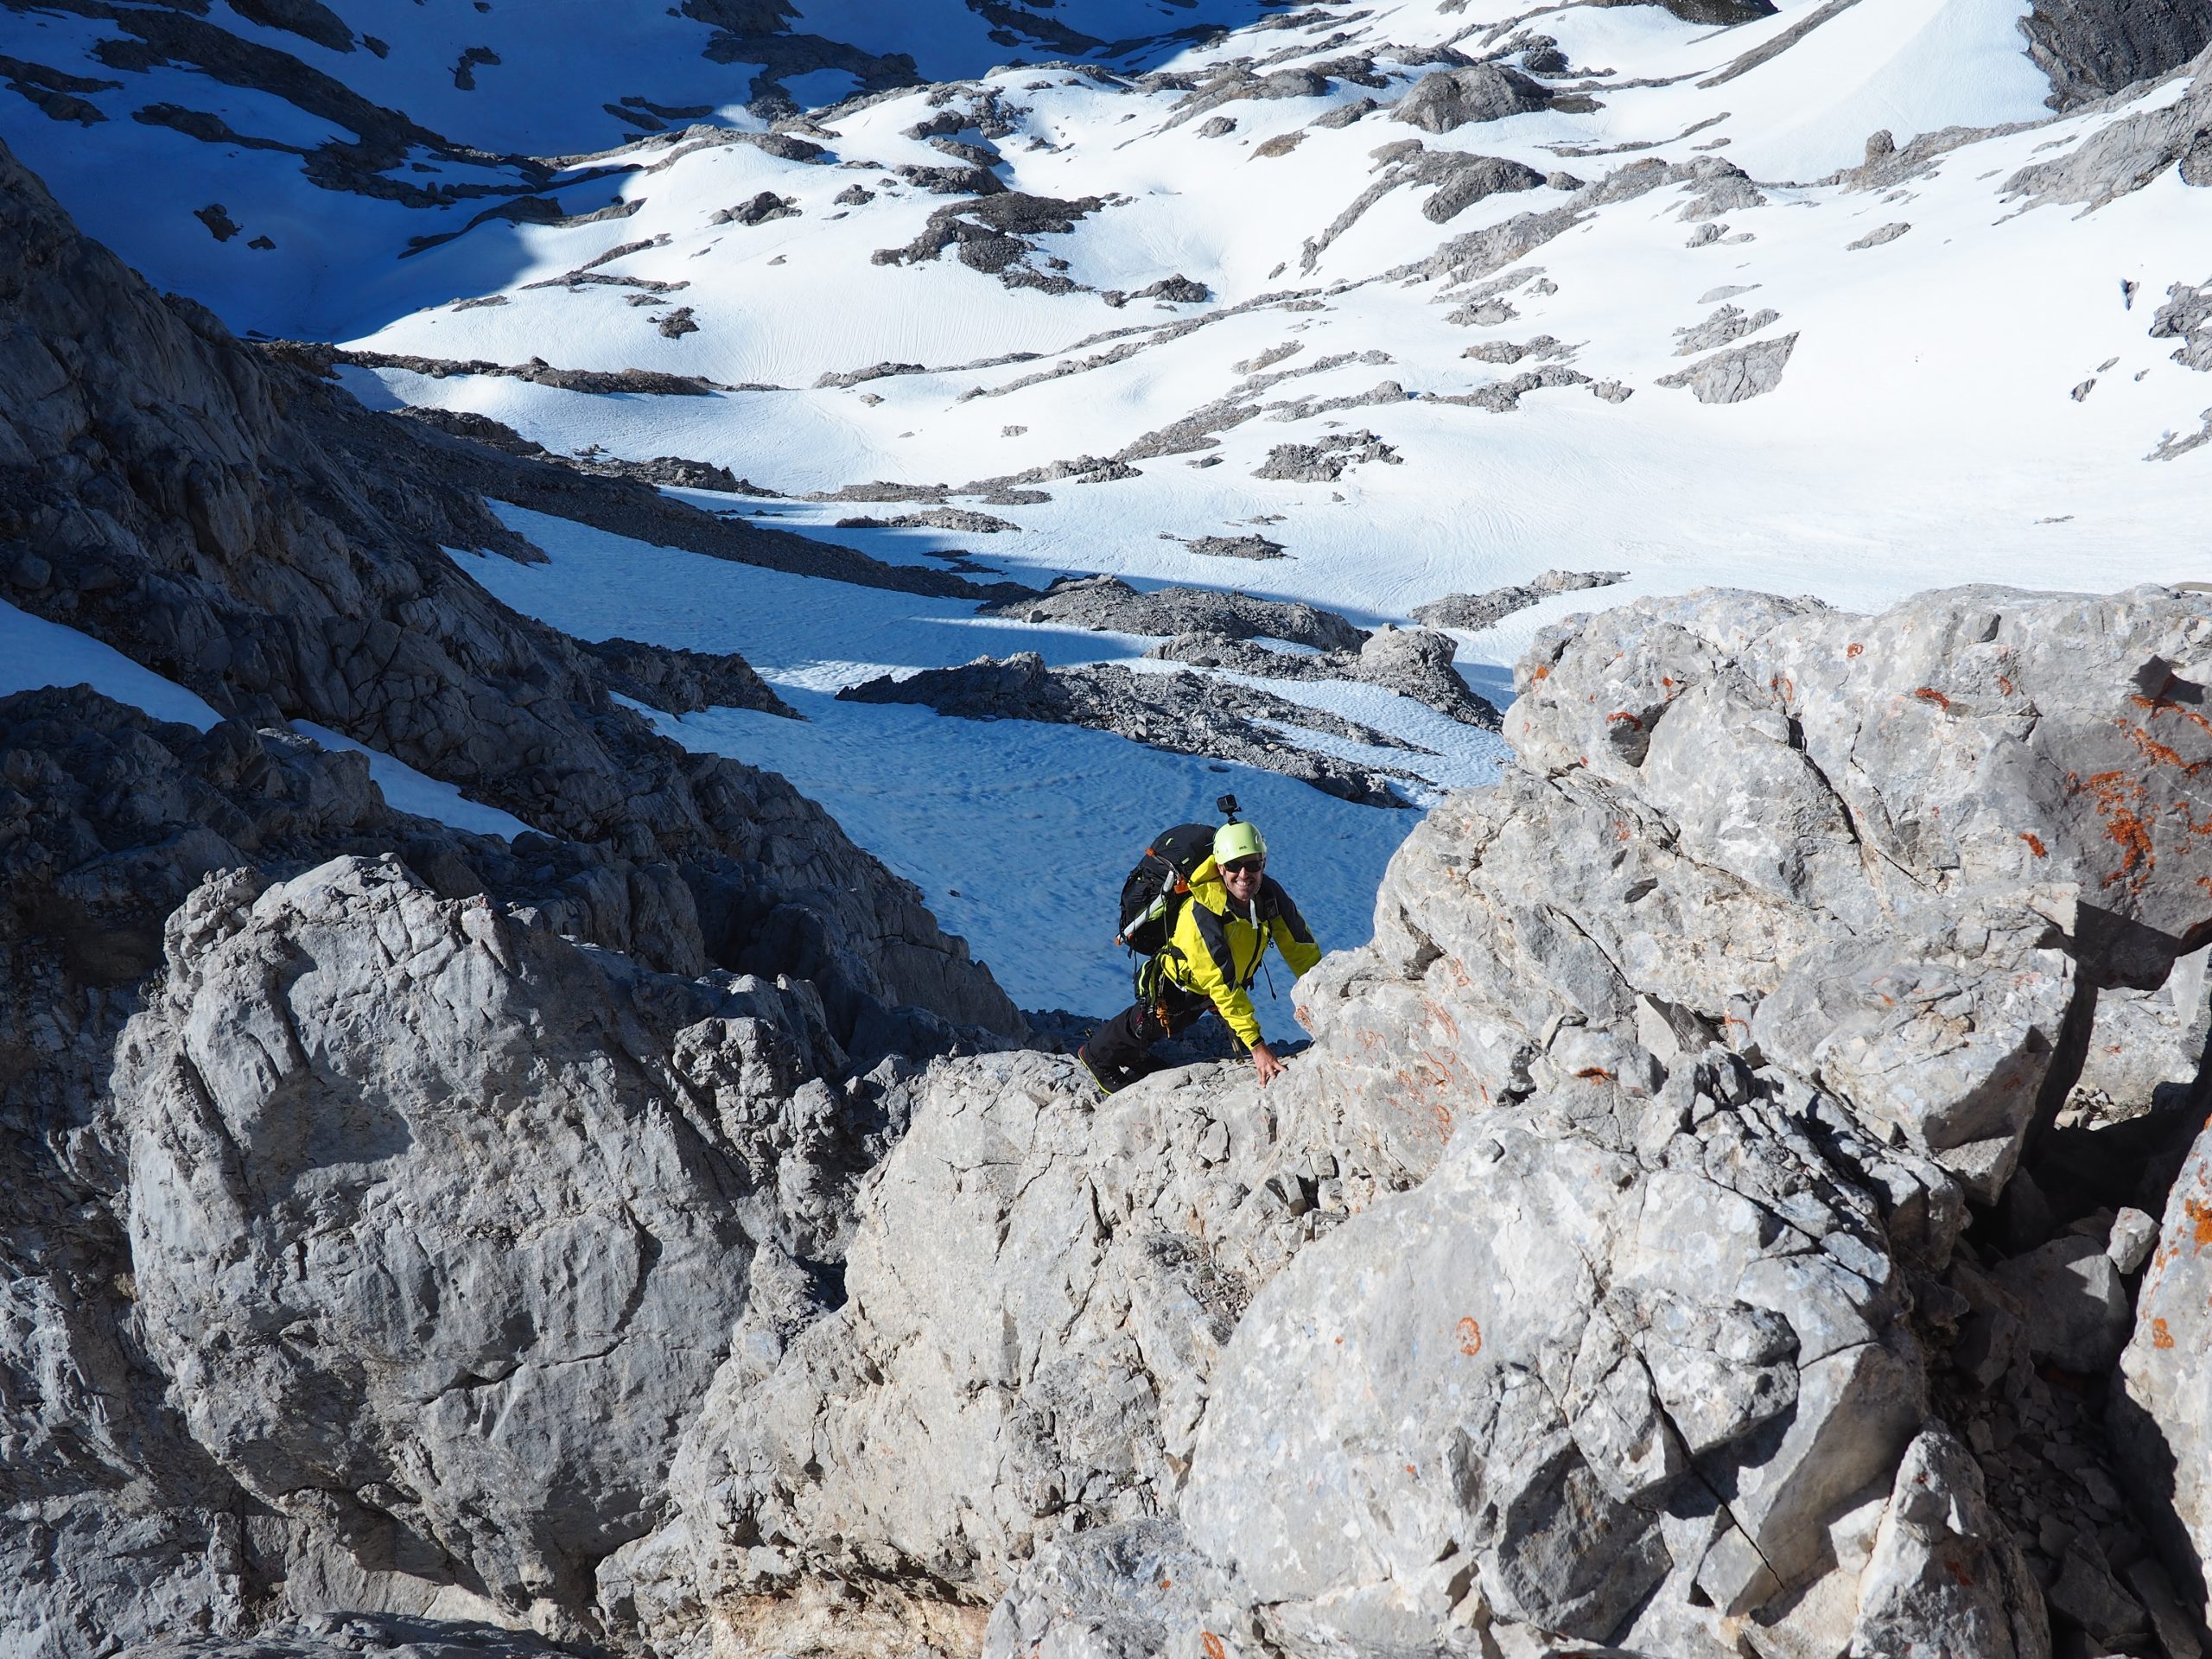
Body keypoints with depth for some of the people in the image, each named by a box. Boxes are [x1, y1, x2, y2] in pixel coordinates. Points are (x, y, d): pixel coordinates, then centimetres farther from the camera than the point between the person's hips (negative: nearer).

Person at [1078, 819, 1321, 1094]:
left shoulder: (1270, 893, -27)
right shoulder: (1203, 912, -43)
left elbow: (1302, 948, -16)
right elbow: (1222, 984, -45)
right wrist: (1256, 1044, -49)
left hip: (1235, 980, 5)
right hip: (1182, 983, -5)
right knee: (1147, 1026, 15)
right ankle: (1097, 1056, 47)